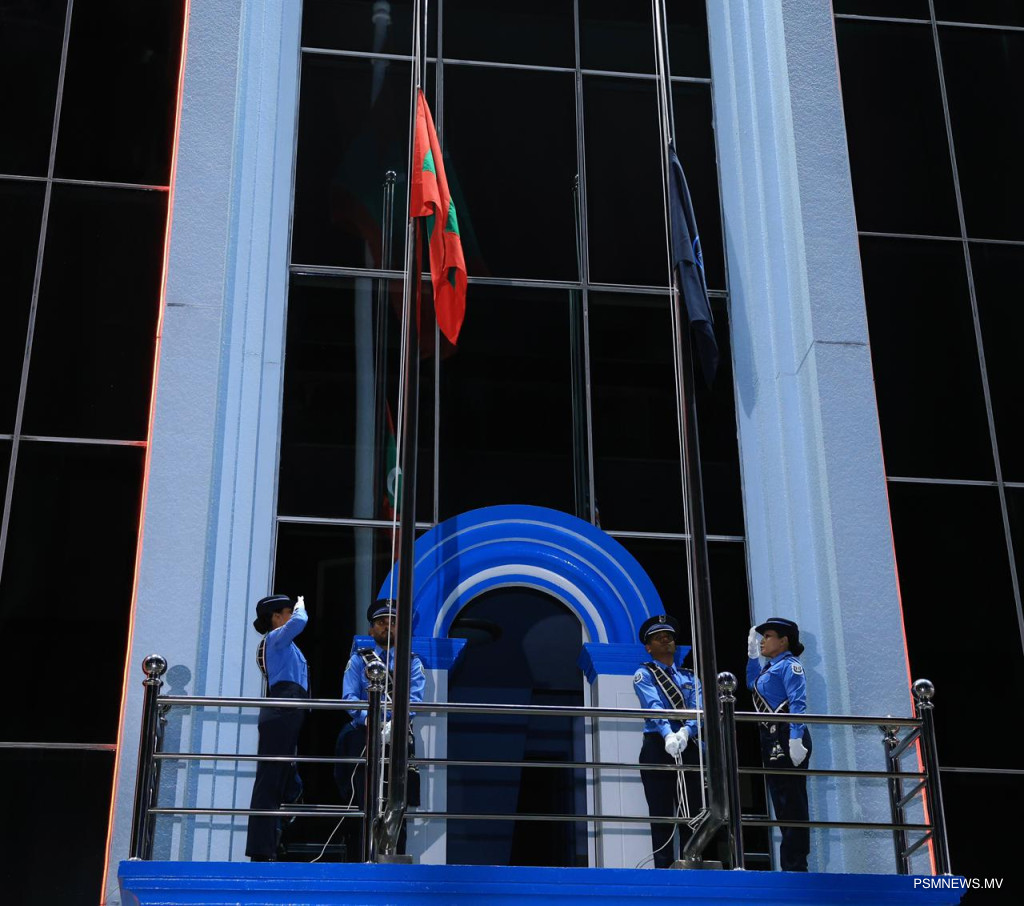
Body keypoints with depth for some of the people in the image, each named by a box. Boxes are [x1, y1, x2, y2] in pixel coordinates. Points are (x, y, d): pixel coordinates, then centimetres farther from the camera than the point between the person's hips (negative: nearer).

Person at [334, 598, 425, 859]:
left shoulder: (412, 662, 13)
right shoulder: (359, 659, 12)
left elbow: (414, 699, -2)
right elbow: (349, 697, -2)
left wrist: (393, 724, -20)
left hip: (399, 738, 1)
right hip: (364, 738, -1)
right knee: (362, 802, -5)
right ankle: (358, 859, -1)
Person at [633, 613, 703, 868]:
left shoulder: (689, 677, 17)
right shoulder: (644, 675, 4)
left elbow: (697, 708, -1)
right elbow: (654, 706, -15)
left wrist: (686, 731, -23)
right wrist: (668, 734, -34)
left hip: (689, 749, 4)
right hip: (658, 748, -4)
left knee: (692, 814, 5)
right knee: (662, 816, -3)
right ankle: (663, 868, -3)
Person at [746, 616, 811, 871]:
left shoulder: (789, 665, -7)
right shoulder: (770, 668, 20)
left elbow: (798, 703, -17)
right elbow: (752, 684, 40)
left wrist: (796, 739, -27)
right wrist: (752, 654, 29)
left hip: (787, 739, -10)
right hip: (773, 741, 10)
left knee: (791, 803, -8)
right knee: (782, 803, 12)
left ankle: (795, 865, -7)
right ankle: (791, 864, 17)